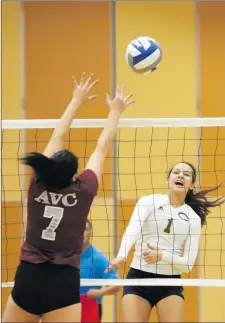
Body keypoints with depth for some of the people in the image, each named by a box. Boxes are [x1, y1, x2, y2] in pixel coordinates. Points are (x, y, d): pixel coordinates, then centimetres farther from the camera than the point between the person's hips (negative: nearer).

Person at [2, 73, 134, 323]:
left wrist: (77, 101, 24)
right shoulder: (83, 190, -5)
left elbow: (56, 139, 14)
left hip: (27, 279, 3)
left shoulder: (38, 185, 1)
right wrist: (115, 111, 23)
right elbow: (102, 149, 9)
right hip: (63, 283, -3)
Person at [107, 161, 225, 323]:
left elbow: (188, 263, -1)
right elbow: (132, 230, -20)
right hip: (138, 279, -1)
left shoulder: (193, 218, 5)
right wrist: (122, 255, -40)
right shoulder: (148, 202, 0)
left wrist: (161, 256, -20)